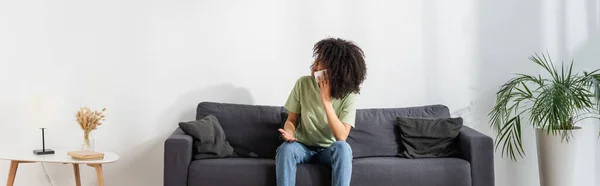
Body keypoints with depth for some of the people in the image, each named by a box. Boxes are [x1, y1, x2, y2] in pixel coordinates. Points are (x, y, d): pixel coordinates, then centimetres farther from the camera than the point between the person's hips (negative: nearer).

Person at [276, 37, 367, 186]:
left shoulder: (348, 94, -14)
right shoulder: (303, 83, -8)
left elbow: (341, 137, -23)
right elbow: (291, 120, 1)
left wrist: (326, 100, -28)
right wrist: (289, 133, -24)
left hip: (329, 151, -1)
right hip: (303, 147, 1)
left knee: (343, 148, -35)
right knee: (286, 148, -33)